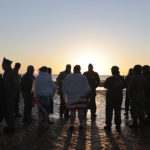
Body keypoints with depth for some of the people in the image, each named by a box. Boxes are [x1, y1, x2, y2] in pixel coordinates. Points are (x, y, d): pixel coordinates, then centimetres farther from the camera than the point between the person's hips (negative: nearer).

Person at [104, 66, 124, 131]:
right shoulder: (121, 79, -6)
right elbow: (123, 86, 6)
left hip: (110, 97, -3)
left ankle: (108, 125, 8)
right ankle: (118, 125, 16)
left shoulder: (109, 79, -12)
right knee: (118, 112, 12)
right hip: (119, 97, 3)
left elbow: (105, 86, 2)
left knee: (109, 112, 6)